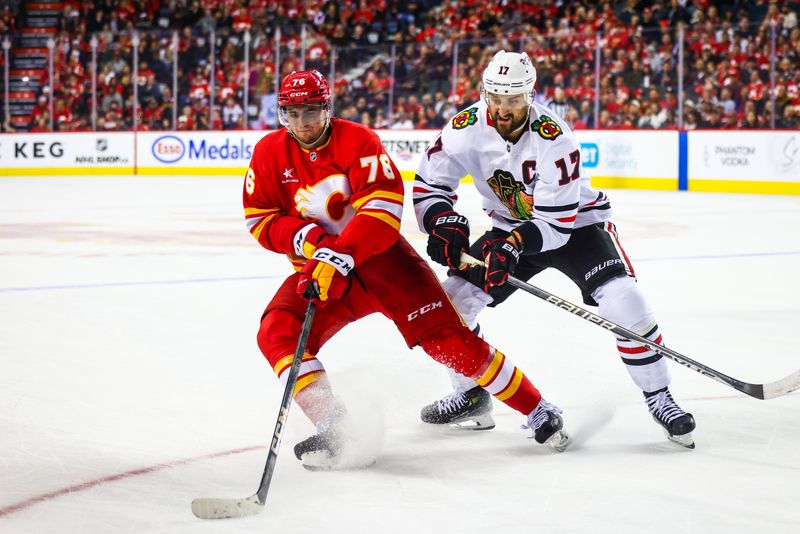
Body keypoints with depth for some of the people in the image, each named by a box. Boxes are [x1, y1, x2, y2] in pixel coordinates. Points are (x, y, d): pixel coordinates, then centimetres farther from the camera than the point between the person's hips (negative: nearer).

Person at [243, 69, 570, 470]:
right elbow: (260, 219, -1)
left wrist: (340, 256, -35)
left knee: (446, 337, -12)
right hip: (318, 268, 4)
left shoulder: (357, 141, -14)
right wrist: (305, 238, -20)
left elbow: (382, 209, -24)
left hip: (381, 256, -3)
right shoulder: (269, 154, -2)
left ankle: (538, 411, 0)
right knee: (277, 333, -22)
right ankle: (334, 428, -20)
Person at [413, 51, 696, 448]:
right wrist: (444, 222, -31)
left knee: (623, 303, -25)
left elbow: (557, 222, -30)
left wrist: (513, 246, -46)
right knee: (452, 297, -8)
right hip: (511, 228, 4)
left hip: (575, 223, -4)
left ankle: (659, 397, -7)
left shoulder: (554, 138, -30)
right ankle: (471, 395, 13)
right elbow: (428, 185, -10)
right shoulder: (467, 128, -18)